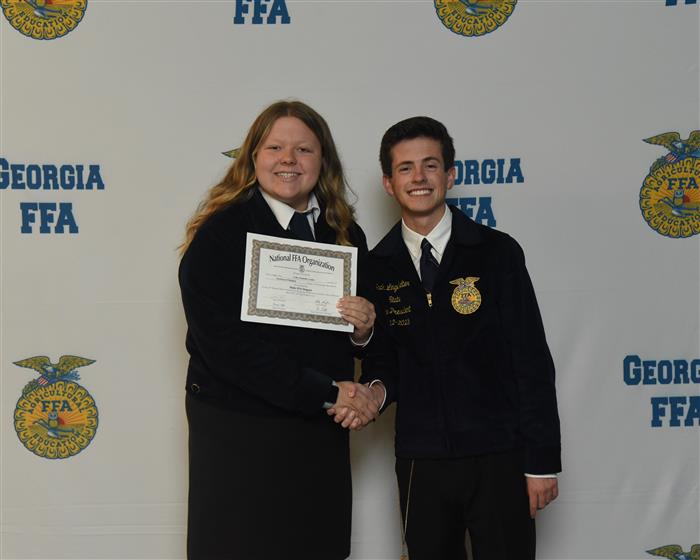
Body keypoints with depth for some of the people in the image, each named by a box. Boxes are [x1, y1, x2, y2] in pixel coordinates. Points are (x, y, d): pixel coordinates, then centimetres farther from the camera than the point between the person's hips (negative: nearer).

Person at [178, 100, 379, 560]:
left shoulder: (347, 235, 6)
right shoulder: (219, 233, -9)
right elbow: (226, 343, -18)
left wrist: (364, 328, -9)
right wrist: (328, 393, -16)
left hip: (323, 435, 5)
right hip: (237, 435, -4)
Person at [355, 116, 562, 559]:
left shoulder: (497, 252, -5)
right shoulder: (377, 267, 4)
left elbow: (532, 359, -5)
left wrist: (542, 460, -6)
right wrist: (377, 389, -11)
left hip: (498, 458, -2)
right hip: (419, 461, 3)